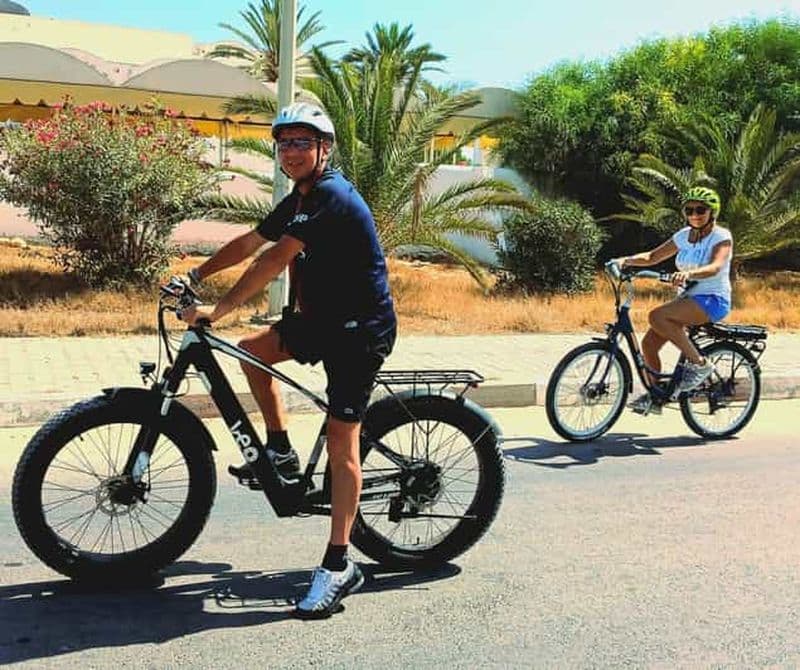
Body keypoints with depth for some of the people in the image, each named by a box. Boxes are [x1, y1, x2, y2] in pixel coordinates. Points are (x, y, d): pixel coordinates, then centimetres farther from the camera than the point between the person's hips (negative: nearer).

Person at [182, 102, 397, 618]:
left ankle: (339, 567, -2)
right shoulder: (298, 201, 12)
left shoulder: (331, 195, -19)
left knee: (341, 443, -9)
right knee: (252, 351, 7)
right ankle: (281, 454, 19)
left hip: (361, 328, -9)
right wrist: (195, 274, 13)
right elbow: (250, 242, 19)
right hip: (323, 318, 9)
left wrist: (216, 310, -25)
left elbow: (275, 260, -26)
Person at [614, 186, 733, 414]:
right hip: (687, 297, 7)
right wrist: (626, 260, -10)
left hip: (713, 300, -7)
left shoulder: (721, 237, -9)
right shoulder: (684, 236, 9)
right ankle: (654, 397, 11)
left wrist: (688, 273, -47)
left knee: (657, 316, -30)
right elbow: (652, 256, 9)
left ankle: (699, 363, -17)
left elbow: (715, 267, -28)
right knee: (649, 343, -6)